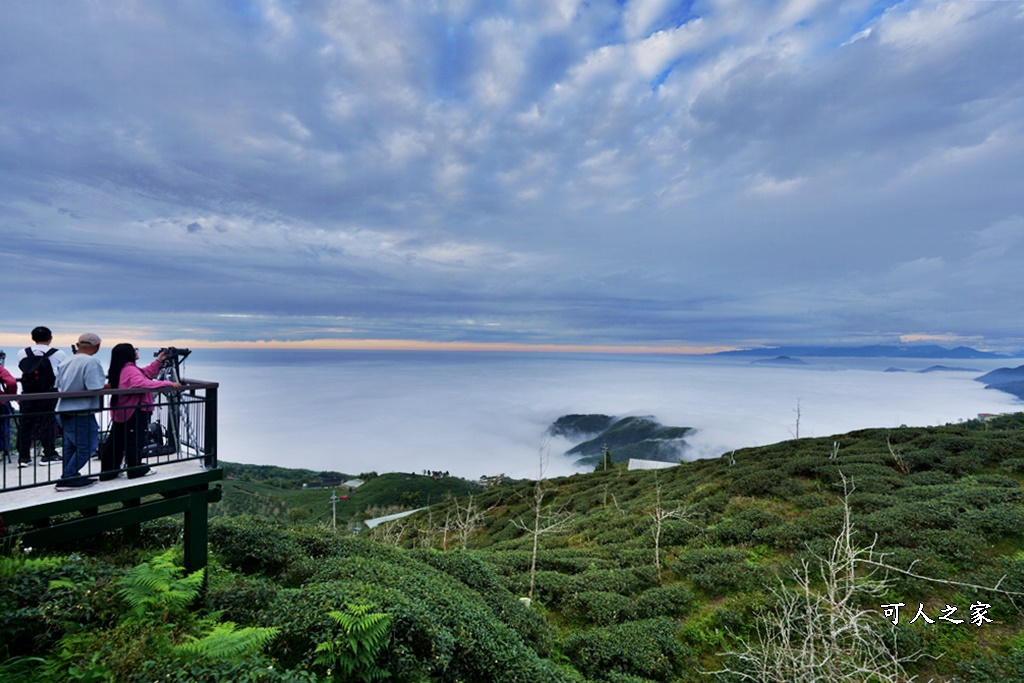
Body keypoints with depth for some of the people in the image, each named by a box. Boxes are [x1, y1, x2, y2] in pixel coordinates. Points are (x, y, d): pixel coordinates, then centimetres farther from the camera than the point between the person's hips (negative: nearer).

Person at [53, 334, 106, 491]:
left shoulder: (66, 362, 8)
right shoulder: (92, 362, -18)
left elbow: (59, 385, 15)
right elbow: (95, 389, -26)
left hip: (64, 411, 9)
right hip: (80, 413, -9)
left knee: (70, 446, 19)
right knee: (87, 446, 0)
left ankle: (69, 477, 28)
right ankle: (68, 479, 1)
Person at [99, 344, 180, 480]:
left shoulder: (119, 369, 13)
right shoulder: (130, 370, -21)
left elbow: (145, 374, 17)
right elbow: (145, 383, -36)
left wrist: (158, 361, 15)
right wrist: (168, 384, -34)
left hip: (120, 411, 10)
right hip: (134, 412, -10)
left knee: (115, 442, 14)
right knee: (134, 442, 1)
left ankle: (108, 472, 21)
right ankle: (136, 470, 12)